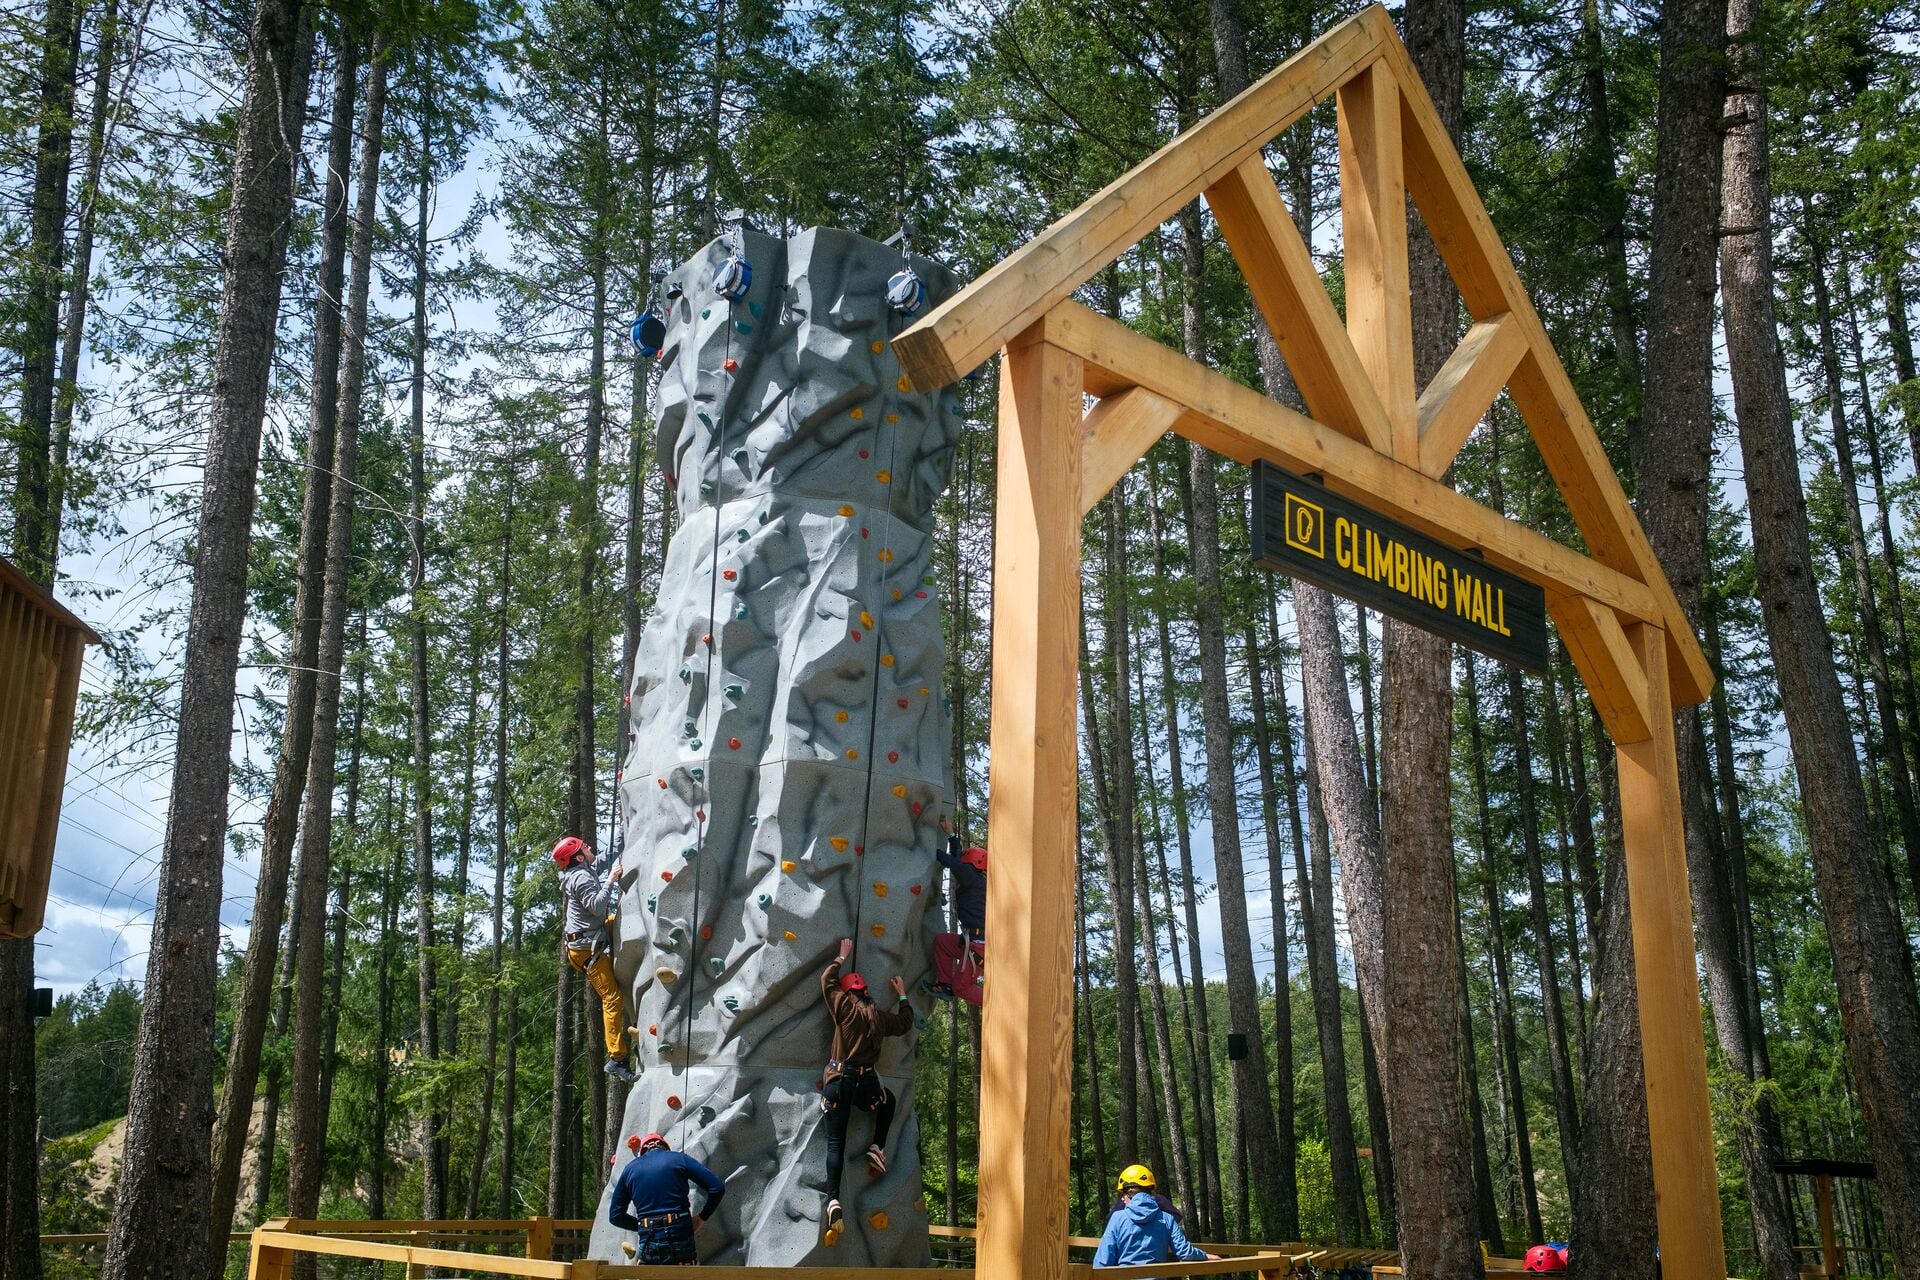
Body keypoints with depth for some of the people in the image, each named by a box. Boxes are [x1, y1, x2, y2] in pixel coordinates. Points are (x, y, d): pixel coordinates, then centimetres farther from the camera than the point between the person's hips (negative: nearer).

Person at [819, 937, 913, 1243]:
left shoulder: (844, 1007, 2)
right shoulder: (880, 1016, 10)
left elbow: (827, 980, 16)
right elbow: (905, 1023, 29)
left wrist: (842, 956, 28)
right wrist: (902, 995, 41)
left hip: (839, 1081, -2)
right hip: (867, 1083, 2)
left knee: (835, 1143, -2)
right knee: (889, 1101, 36)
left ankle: (833, 1201, -15)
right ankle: (877, 1148, 20)